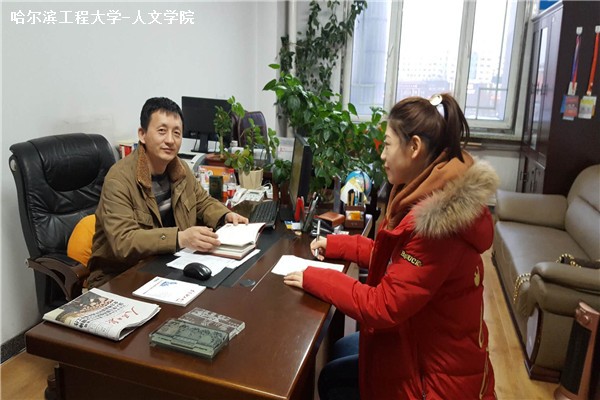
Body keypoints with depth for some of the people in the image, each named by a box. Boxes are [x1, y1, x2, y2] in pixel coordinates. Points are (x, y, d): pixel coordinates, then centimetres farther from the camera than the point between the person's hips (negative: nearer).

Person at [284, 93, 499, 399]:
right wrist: (335, 245, 6)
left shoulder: (436, 219, -34)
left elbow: (384, 306, -29)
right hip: (429, 341, 9)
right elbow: (395, 256, 9)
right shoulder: (435, 194, -3)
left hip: (439, 375, -8)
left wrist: (313, 278, -19)